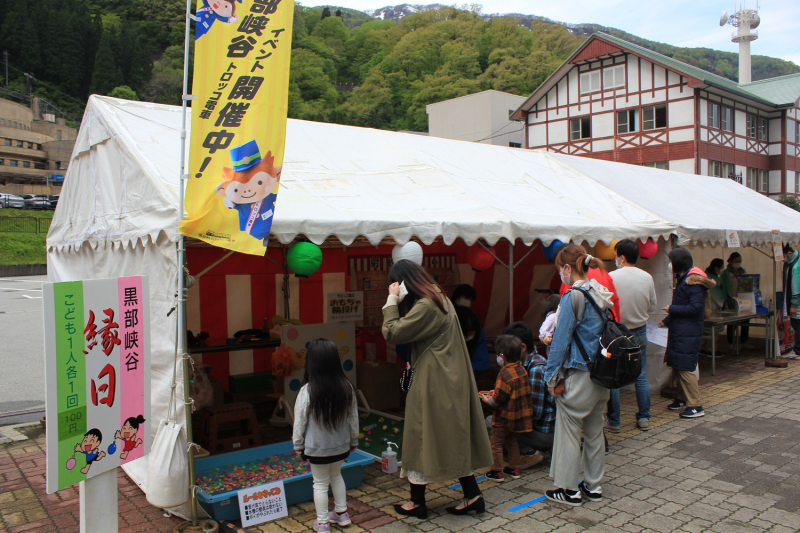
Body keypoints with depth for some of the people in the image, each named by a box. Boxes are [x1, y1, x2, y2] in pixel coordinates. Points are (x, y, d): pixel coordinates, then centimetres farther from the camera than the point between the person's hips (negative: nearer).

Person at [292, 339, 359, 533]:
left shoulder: (307, 392, -21)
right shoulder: (346, 387, -10)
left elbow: (299, 422, -11)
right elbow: (353, 417, 0)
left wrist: (298, 444, 4)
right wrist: (354, 440, 14)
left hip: (317, 448, -4)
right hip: (341, 446, 4)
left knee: (320, 483, 13)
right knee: (336, 476, 26)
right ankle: (341, 513, 38)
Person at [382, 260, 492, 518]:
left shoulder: (425, 307, -20)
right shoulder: (440, 299, 12)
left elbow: (392, 333, -20)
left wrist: (391, 300, -12)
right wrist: (413, 361, 7)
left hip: (433, 384, -10)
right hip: (451, 380, 10)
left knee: (422, 438, 3)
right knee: (452, 438, 14)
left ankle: (417, 502, 16)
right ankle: (472, 496, 19)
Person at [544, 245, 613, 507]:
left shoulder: (573, 297, -17)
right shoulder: (602, 294, 6)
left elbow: (561, 340, -15)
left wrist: (552, 377, -7)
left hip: (578, 376, -8)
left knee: (569, 433, 6)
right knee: (594, 431, 17)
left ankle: (569, 490, 17)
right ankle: (593, 486, 29)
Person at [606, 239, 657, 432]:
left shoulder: (611, 277, -18)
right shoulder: (647, 278, -4)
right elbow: (653, 307, 6)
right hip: (640, 332, 4)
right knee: (641, 377, 15)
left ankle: (614, 421, 12)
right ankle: (644, 418, 21)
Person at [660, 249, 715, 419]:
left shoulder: (693, 281, -15)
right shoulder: (683, 279, 16)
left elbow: (696, 307, -22)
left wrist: (672, 309, -14)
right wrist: (666, 321, 22)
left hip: (688, 334, -10)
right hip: (679, 330, 10)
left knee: (685, 368, -8)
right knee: (676, 366, 15)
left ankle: (695, 406, -2)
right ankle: (682, 400, 26)